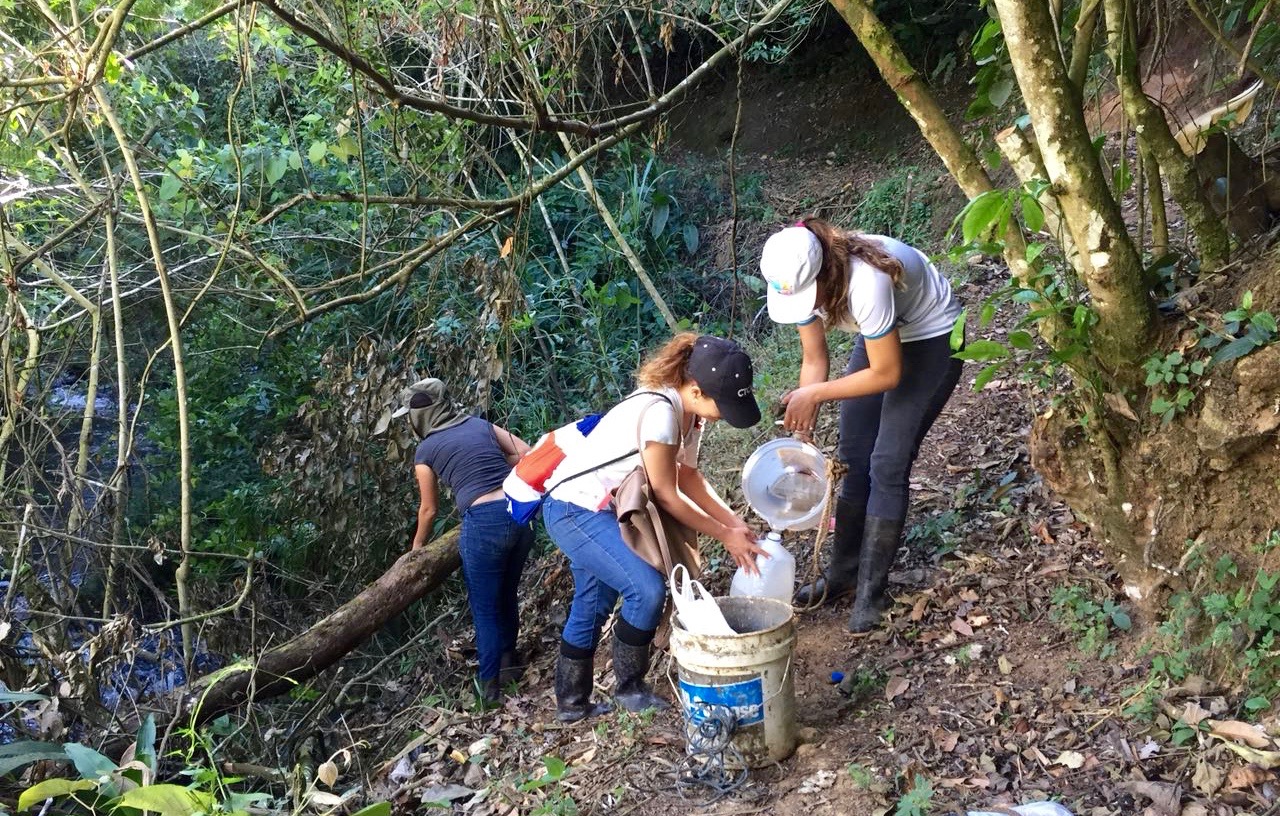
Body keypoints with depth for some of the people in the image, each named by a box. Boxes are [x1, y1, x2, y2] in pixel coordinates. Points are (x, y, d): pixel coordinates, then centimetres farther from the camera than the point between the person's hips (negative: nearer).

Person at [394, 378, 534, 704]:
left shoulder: (426, 451, 8)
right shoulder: (481, 425, 17)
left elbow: (429, 508, 17)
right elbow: (527, 454, 11)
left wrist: (417, 546, 34)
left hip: (484, 522, -5)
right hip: (520, 511, 5)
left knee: (485, 608, 9)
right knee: (507, 595, 25)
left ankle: (490, 687, 14)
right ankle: (509, 661, 40)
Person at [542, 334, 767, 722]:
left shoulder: (689, 410, -2)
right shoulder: (660, 411, -29)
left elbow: (689, 476, 9)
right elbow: (666, 494, -20)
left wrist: (734, 522, -1)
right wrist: (726, 535, -12)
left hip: (598, 511, 10)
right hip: (575, 508, -10)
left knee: (593, 605, 17)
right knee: (647, 588, -16)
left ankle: (572, 703, 32)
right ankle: (629, 687, 5)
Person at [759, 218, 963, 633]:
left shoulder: (865, 282, -41)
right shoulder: (800, 281, -20)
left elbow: (887, 374, -30)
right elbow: (814, 360, -8)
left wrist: (816, 394, -27)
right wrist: (802, 431, -14)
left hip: (933, 339, -7)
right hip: (883, 335, 7)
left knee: (887, 465, -11)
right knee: (853, 458, 5)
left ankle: (870, 594, 0)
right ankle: (842, 574, 19)